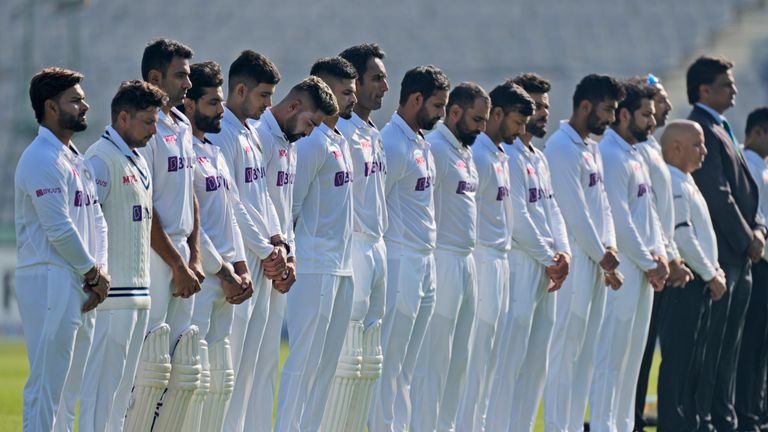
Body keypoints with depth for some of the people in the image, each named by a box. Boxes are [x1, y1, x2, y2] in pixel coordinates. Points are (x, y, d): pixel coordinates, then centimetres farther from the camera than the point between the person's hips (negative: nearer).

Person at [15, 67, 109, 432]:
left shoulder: (77, 161, 18)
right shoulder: (41, 159, -13)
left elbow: (96, 220, 17)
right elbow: (59, 229, -18)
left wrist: (100, 272, 2)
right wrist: (94, 273, -7)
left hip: (79, 285, 10)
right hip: (49, 281, -10)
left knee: (72, 384, 11)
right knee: (47, 383, -10)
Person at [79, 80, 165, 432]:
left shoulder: (138, 161, 18)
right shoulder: (101, 159, -11)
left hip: (139, 292, 9)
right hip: (112, 294, -9)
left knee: (123, 385, 11)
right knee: (102, 381, -9)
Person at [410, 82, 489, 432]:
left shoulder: (465, 153, 17)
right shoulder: (435, 149, -12)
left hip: (466, 262, 9)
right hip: (443, 262, -9)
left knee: (458, 361, 11)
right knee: (433, 360, -7)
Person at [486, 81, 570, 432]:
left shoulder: (537, 158, 18)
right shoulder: (509, 156, -12)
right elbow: (517, 217, -16)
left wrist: (563, 252, 1)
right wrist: (550, 260, -9)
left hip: (545, 270, 10)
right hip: (520, 267, -10)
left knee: (536, 363, 11)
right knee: (510, 360, -8)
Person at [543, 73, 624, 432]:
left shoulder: (592, 148, 17)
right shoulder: (562, 149, -13)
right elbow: (575, 213, -16)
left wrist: (609, 247, 5)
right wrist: (601, 255, -9)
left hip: (595, 264, 9)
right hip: (572, 263, -9)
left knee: (584, 355, 10)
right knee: (564, 352, -7)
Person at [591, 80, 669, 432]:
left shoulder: (635, 156, 16)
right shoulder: (610, 156, -14)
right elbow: (619, 221, -18)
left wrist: (658, 254, 4)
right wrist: (649, 263, -11)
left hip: (643, 269, 10)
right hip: (621, 270, -10)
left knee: (631, 357, 13)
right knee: (611, 356, -7)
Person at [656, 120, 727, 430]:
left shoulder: (686, 183, 19)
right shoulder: (672, 184, -14)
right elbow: (682, 236, -19)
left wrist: (714, 270, 15)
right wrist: (710, 275, -13)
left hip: (699, 285, 10)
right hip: (684, 283, -10)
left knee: (693, 361, 12)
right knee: (678, 359, -8)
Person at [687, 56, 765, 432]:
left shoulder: (722, 130, 19)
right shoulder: (700, 131, -13)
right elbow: (717, 195, -18)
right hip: (717, 255, -10)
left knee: (729, 345, 12)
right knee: (709, 342, -7)